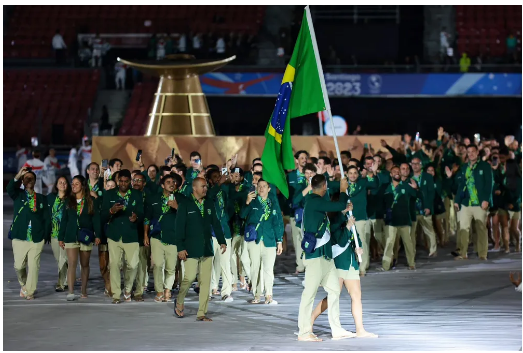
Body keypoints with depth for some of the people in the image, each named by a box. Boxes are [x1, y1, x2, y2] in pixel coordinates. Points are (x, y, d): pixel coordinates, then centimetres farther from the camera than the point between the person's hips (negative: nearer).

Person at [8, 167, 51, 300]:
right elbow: (10, 188, -16)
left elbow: (46, 218, 8)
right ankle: (23, 285, 27)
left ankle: (29, 292, 6)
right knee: (19, 266, 2)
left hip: (37, 239, 0)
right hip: (19, 238, 0)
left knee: (33, 266, -3)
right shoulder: (18, 195, 7)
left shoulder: (41, 198, 10)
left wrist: (46, 236, -1)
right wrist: (18, 175, -30)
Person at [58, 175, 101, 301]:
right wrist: (61, 237, 5)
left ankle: (84, 291, 18)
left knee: (85, 265, 8)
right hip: (71, 237, 0)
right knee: (72, 264, -10)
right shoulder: (68, 201, 9)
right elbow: (64, 220, 10)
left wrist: (97, 235, -11)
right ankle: (71, 292, -15)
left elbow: (96, 219, -1)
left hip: (85, 237, 0)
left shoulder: (91, 201, 3)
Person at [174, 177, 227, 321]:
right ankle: (179, 301, 18)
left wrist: (222, 241, 2)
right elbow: (179, 227, -5)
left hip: (206, 249, 5)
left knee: (206, 281, 1)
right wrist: (180, 247, -11)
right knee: (190, 277, -10)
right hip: (191, 249, -5)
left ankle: (202, 313, 6)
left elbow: (216, 224, 14)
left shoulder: (209, 205, 13)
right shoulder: (185, 205, -1)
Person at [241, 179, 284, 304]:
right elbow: (242, 215, -4)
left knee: (269, 269, -4)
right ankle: (256, 295, 7)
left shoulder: (274, 204, 11)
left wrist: (279, 241, 7)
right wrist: (247, 203, -21)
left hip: (269, 241, 1)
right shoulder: (252, 202, 7)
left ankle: (268, 296, 0)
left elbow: (279, 223, 11)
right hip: (254, 240, 0)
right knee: (255, 268, 1)